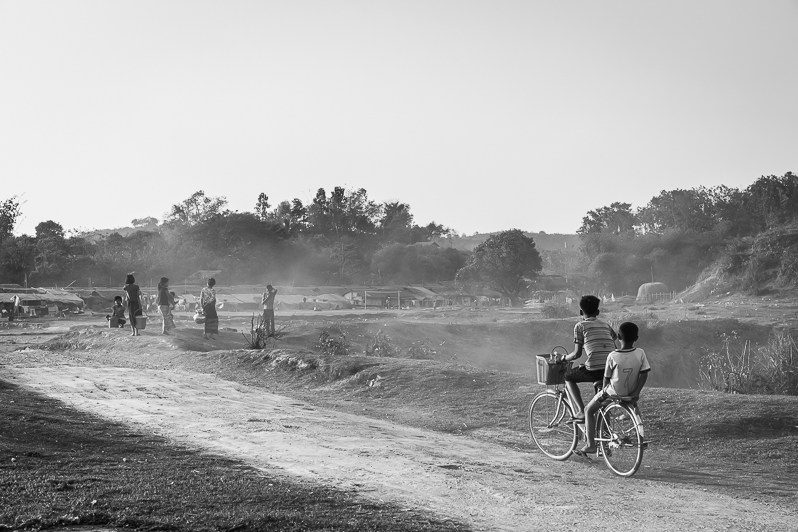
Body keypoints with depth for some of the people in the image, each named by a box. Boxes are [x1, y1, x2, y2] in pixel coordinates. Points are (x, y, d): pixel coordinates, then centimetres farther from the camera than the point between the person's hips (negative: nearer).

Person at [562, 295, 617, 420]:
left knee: (568, 377, 21)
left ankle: (580, 411, 7)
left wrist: (563, 358, 21)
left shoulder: (580, 326, 5)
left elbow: (577, 353, 2)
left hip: (595, 370, -5)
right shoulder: (605, 325, 21)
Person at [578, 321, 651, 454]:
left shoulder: (613, 356, -19)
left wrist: (604, 392, 11)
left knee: (589, 411, 15)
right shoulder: (640, 353, -12)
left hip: (613, 393, -4)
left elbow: (606, 378, -7)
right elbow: (644, 375, -13)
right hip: (631, 392, 4)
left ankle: (590, 444, 9)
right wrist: (636, 394, -11)